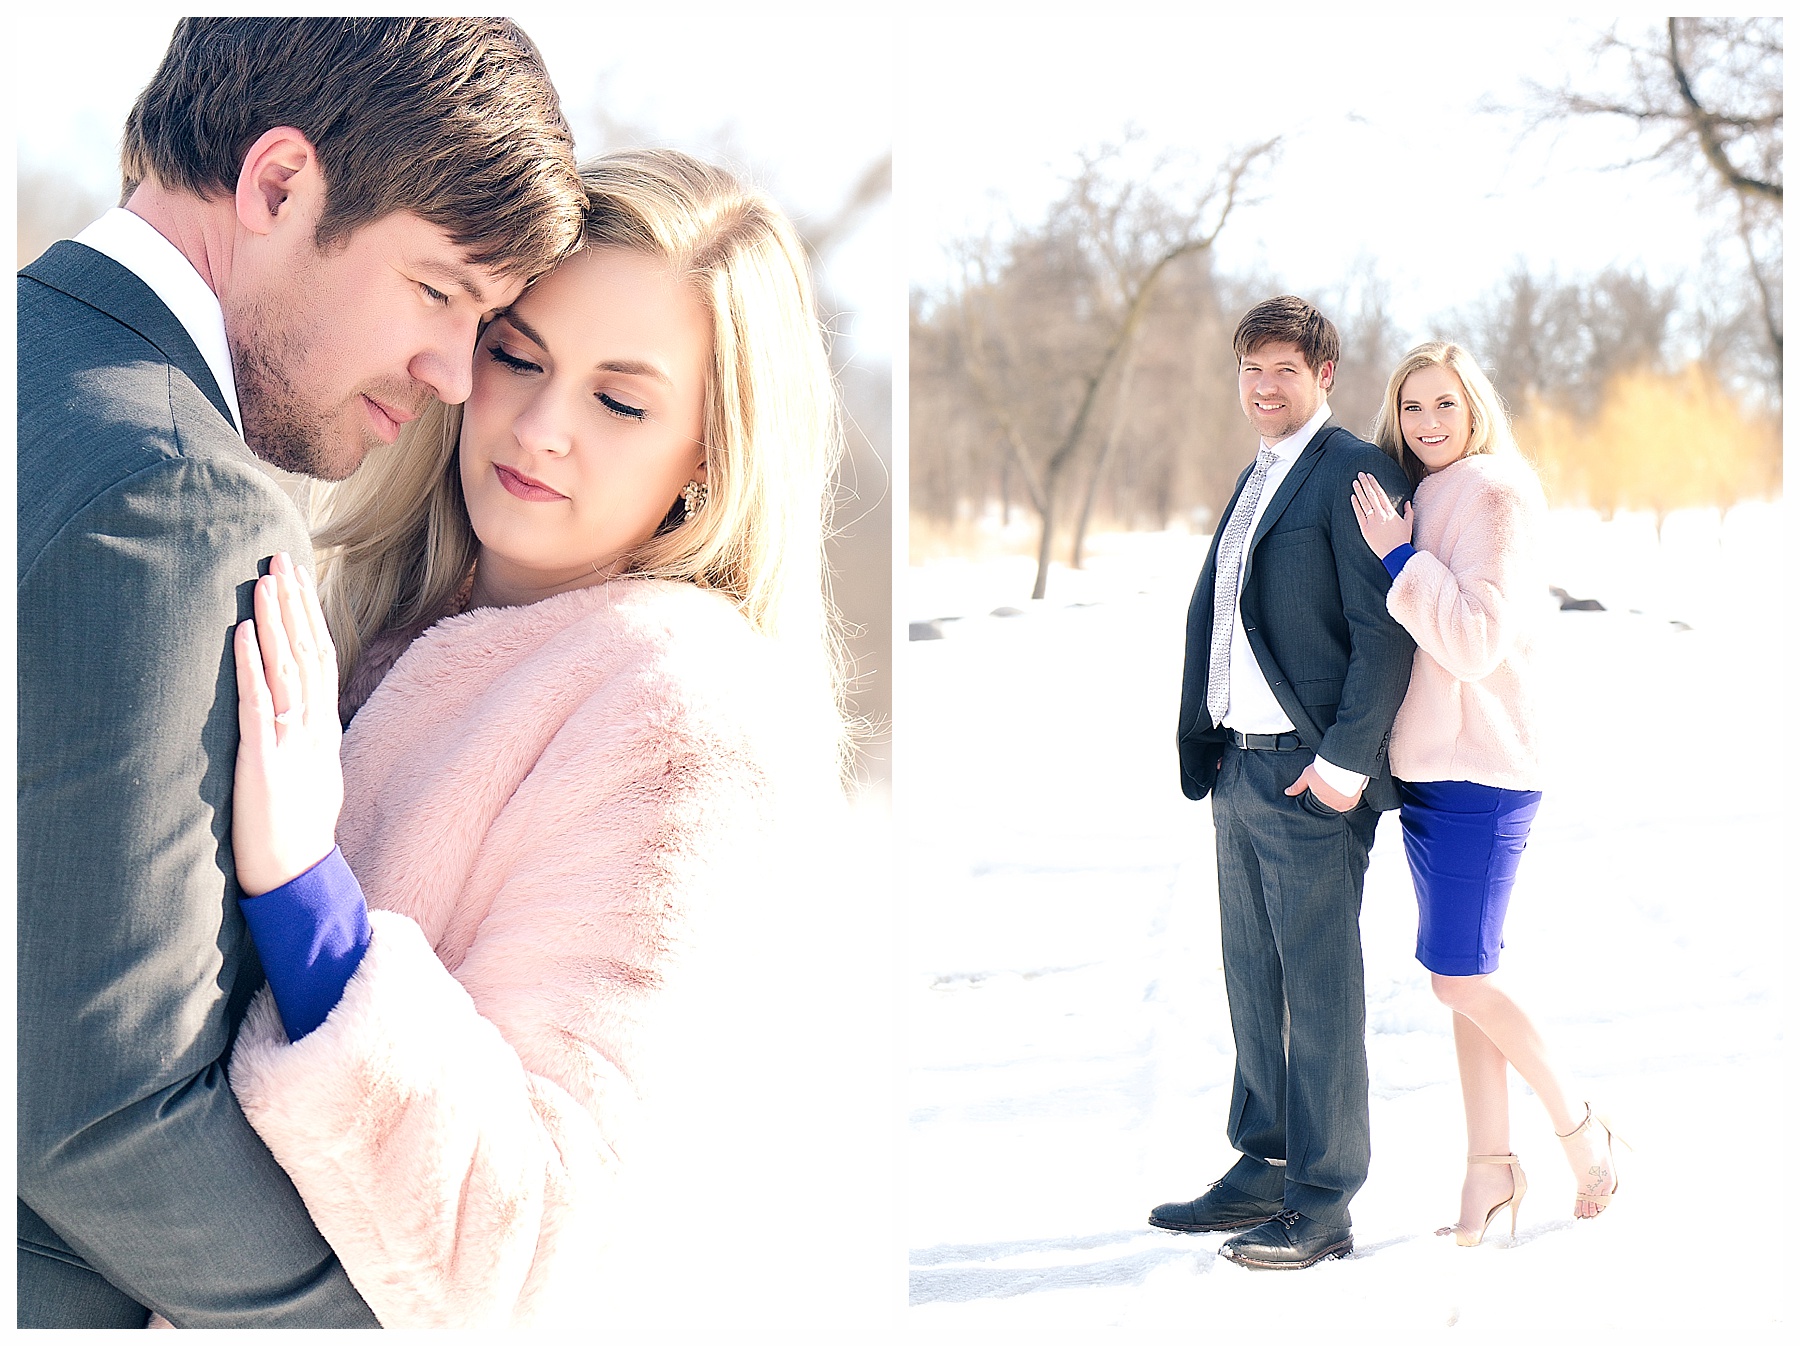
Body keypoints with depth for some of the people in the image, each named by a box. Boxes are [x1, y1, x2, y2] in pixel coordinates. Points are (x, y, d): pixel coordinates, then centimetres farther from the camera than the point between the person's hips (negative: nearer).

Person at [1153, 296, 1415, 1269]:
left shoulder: (1352, 473, -9)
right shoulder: (1256, 479, 18)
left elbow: (1386, 632, -14)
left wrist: (1346, 759, -17)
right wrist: (1210, 751, 14)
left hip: (1311, 776, -9)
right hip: (1242, 767, 9)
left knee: (1320, 989, -2)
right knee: (1253, 981, 14)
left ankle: (1323, 1203, 6)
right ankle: (1263, 1168, 25)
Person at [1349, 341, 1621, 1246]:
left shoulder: (1495, 494, -11)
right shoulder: (1421, 499, 15)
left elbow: (1478, 639, -19)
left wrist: (1400, 558, -17)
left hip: (1480, 770, -8)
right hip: (1427, 765, 9)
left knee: (1459, 976, -9)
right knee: (1462, 977, 8)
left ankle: (1579, 1129, 9)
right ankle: (1489, 1167, 13)